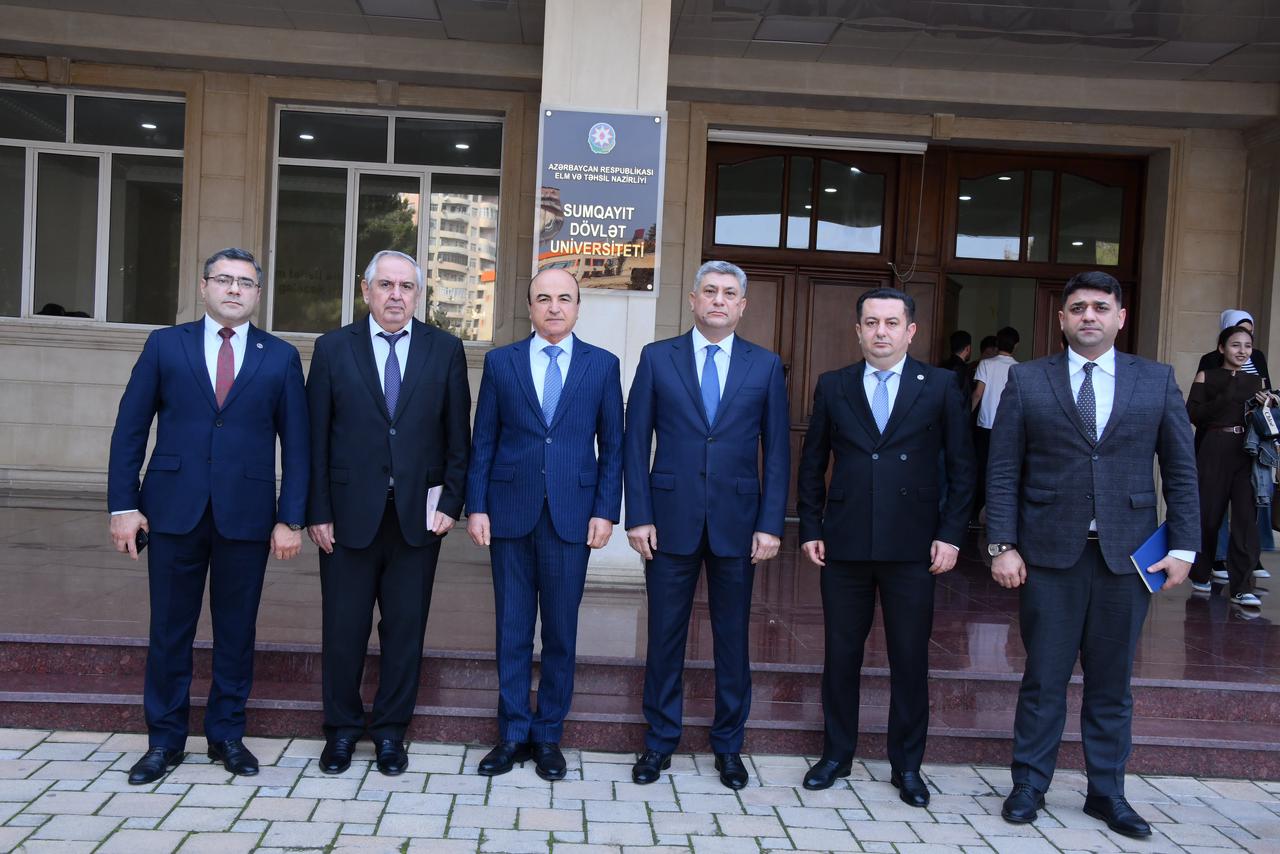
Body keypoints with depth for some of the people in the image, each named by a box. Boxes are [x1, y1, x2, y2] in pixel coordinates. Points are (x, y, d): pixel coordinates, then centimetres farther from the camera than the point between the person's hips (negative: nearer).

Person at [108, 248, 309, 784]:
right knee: (169, 629, 7)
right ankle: (165, 740, 21)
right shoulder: (165, 345, 7)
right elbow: (130, 428, 5)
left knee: (236, 629, 8)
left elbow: (296, 443, 3)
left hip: (247, 514, 0)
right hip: (174, 509, 0)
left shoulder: (281, 357, 6)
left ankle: (227, 736, 23)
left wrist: (291, 519, -3)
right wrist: (123, 504, -3)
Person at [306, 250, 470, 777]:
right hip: (349, 513, 0)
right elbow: (316, 437, 1)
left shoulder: (445, 350, 4)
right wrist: (317, 512, -3)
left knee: (405, 629, 8)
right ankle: (341, 729, 26)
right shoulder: (333, 348, 3)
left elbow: (458, 435, 4)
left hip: (418, 514, 0)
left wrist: (450, 502, -3)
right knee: (343, 628, 8)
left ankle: (390, 731, 24)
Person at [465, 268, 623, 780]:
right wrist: (476, 507, -1)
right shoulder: (500, 362, 7)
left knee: (561, 630, 7)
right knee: (512, 629, 7)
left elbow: (612, 445, 4)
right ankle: (513, 734, 20)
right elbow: (483, 441, 6)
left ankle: (548, 736, 21)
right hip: (510, 512, 1)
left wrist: (605, 511, -3)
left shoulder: (603, 365, 5)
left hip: (571, 515, 0)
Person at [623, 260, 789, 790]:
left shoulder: (765, 365, 5)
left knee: (733, 638, 10)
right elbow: (635, 442, 2)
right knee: (665, 635, 7)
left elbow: (776, 451, 4)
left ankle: (728, 745, 25)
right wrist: (638, 516, -5)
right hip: (671, 519, 0)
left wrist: (771, 524, -3)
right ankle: (660, 740, 23)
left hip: (737, 522, 1)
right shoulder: (657, 358, 3)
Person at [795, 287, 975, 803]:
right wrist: (810, 529, 3)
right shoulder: (833, 387, 7)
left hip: (912, 547, -1)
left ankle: (907, 765, 22)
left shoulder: (940, 387, 3)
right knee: (840, 654, 9)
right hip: (844, 545, 1)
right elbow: (812, 465, 10)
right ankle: (837, 754, 25)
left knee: (910, 659, 6)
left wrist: (950, 534, -3)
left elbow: (961, 467, 4)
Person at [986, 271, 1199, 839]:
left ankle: (1107, 793, 25)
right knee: (1044, 679, 6)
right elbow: (1003, 471, 0)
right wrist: (1002, 545, -7)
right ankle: (1029, 786, 21)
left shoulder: (1157, 381, 6)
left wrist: (1183, 546, 0)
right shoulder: (1026, 381, 2)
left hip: (1127, 555, 2)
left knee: (1111, 681, 11)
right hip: (1049, 553, -1)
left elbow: (1180, 470, 7)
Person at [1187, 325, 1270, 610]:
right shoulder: (1207, 377, 4)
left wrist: (1267, 406, -1)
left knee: (1246, 517, -8)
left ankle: (1241, 587, -7)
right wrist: (1226, 398, -17)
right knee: (1208, 514, 5)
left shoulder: (1256, 381, 15)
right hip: (1214, 451, -2)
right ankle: (1200, 575, 25)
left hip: (1247, 453, 2)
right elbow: (1193, 414, -7)